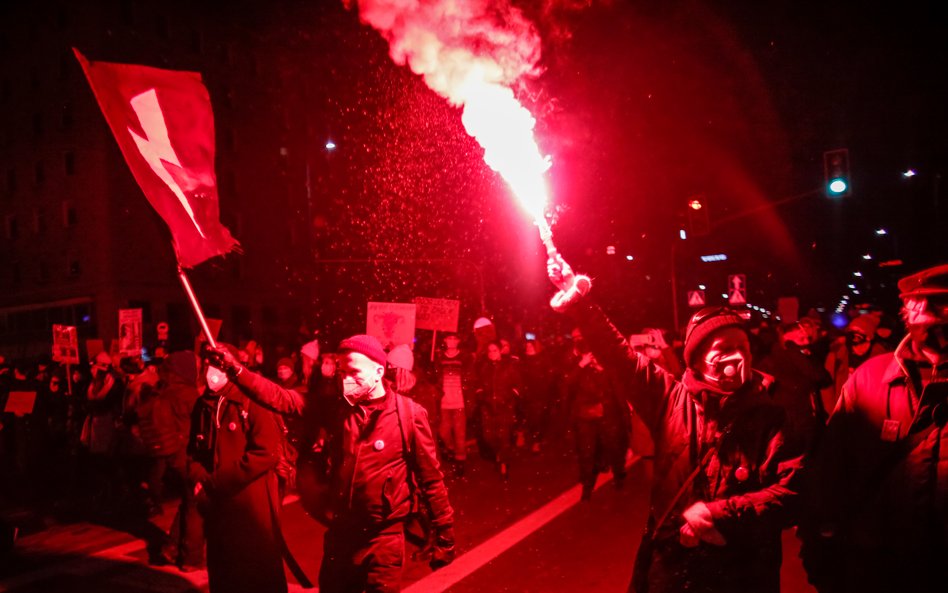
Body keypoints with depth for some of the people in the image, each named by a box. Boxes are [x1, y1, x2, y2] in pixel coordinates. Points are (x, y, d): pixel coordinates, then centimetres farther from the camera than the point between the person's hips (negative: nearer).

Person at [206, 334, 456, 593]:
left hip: (383, 540, -5)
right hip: (339, 533, 5)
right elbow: (283, 398, -8)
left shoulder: (410, 414, -13)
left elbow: (430, 479, -8)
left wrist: (444, 539, -5)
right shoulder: (338, 405, 0)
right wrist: (235, 370, -18)